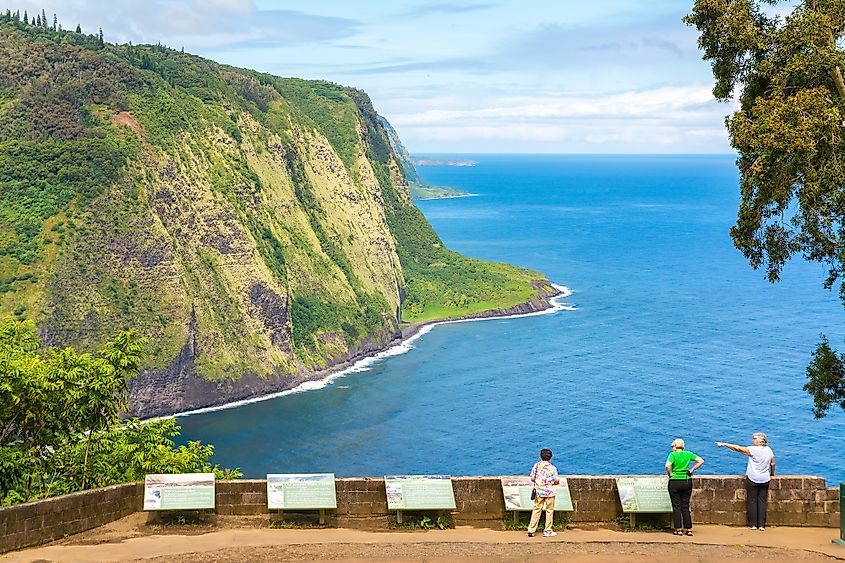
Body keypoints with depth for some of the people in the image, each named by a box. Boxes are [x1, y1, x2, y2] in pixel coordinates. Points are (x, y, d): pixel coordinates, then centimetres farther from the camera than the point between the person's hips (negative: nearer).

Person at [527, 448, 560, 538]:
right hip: (549, 492, -3)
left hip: (539, 491, 3)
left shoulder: (536, 465, -1)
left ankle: (531, 530, 6)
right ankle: (547, 531, 10)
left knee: (536, 510, 9)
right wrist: (557, 481, 15)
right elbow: (556, 481, -8)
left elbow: (532, 479, 0)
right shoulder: (552, 468, -9)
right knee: (549, 511, 7)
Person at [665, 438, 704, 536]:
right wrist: (692, 469, 5)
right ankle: (688, 529, 10)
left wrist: (670, 474, -7)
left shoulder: (673, 455, -8)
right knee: (685, 506, 11)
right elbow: (701, 461, 3)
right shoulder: (688, 454, 5)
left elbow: (667, 466, -24)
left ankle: (678, 529, 4)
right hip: (687, 481, 4)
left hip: (675, 482, -4)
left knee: (676, 506, 4)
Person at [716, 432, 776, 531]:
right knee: (762, 501, 7)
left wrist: (724, 444, -6)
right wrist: (772, 474, 27)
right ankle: (762, 525, 5)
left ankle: (753, 524, 6)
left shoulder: (753, 450, -12)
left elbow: (738, 448, -12)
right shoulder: (769, 450, 5)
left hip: (752, 479, -5)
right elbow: (772, 464, 11)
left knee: (752, 501, 4)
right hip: (765, 480, 5)